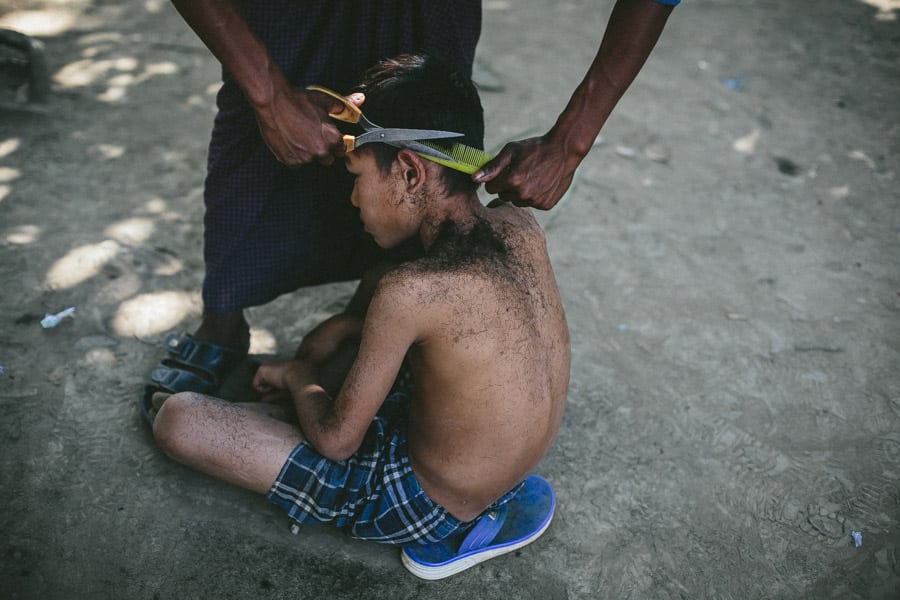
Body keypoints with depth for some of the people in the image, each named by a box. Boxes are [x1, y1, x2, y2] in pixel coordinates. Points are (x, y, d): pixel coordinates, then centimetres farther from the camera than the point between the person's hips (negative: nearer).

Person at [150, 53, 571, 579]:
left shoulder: (409, 293, -33)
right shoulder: (523, 227, -12)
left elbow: (336, 439, -19)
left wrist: (299, 376, 2)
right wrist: (343, 327, 5)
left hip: (428, 509, -7)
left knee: (176, 419, -10)